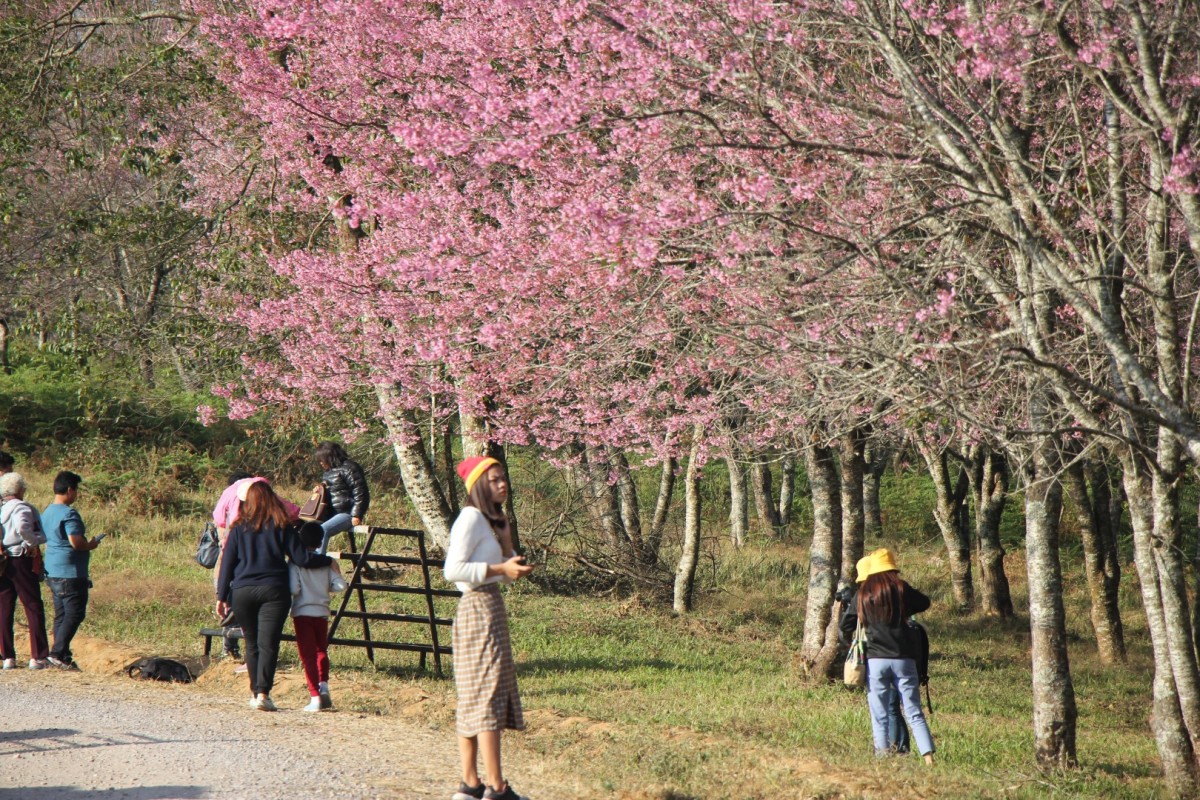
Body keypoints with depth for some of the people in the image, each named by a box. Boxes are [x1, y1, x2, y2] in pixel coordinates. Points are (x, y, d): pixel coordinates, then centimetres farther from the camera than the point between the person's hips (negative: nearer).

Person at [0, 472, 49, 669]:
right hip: (21, 562, -6)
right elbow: (22, 528, -29)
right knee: (33, 607, 1)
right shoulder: (22, 508, -10)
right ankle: (38, 656, -3)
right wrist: (32, 543, -14)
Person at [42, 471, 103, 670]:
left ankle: (62, 658, 11)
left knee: (61, 615, 11)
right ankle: (58, 653, -12)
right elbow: (76, 542, -24)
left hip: (52, 572, 9)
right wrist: (91, 545, -4)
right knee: (74, 614, -6)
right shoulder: (69, 514, -16)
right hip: (70, 573, -9)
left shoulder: (47, 513, 14)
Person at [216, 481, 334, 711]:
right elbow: (301, 558, -2)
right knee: (268, 644, -5)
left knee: (252, 644, 14)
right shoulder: (282, 527, 1)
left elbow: (227, 564, 5)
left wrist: (221, 597, 9)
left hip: (242, 592, 2)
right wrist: (328, 561, 13)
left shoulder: (239, 528, 5)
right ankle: (263, 693, -17)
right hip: (273, 591, -2)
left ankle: (255, 692, 18)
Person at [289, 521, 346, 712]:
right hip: (322, 612, 3)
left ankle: (315, 697, -7)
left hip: (302, 613, -3)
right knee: (321, 651, 22)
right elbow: (340, 586, -3)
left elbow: (294, 589, -17)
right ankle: (324, 685, 2)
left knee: (308, 655, 0)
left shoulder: (295, 563, -8)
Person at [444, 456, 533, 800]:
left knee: (473, 696, 9)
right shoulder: (471, 518, -13)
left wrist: (513, 568, 1)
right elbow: (453, 570, -20)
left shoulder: (494, 520, 16)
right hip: (478, 607, -10)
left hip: (491, 605, 10)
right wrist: (500, 569, -21)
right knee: (488, 693, -10)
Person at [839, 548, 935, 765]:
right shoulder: (901, 588, 0)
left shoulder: (864, 594, 3)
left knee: (879, 716, 5)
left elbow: (844, 626, 7)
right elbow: (924, 602, 17)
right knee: (914, 713, 1)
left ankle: (883, 754, -1)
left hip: (875, 659, 0)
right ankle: (928, 757, -9)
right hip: (903, 658, 0)